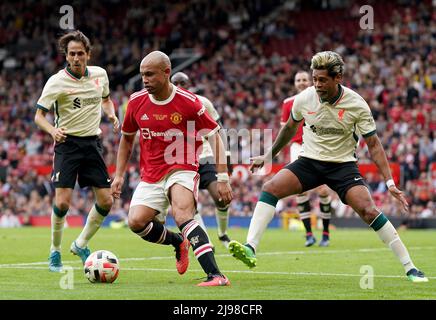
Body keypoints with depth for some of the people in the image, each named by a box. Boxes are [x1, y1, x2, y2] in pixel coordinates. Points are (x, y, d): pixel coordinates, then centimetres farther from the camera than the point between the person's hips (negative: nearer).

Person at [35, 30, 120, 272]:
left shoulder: (100, 74, 3)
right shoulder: (56, 82, -10)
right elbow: (39, 115, -7)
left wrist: (112, 115, 2)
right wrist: (52, 130, -27)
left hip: (92, 143, 4)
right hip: (67, 143, -4)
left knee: (106, 201, -1)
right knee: (62, 202, -14)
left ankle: (81, 245, 21)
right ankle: (54, 252, 7)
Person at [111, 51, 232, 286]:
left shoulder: (188, 103, -13)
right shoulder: (136, 101, 0)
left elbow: (215, 137, -7)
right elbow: (127, 138, 16)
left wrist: (222, 178, -12)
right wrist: (119, 175, 10)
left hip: (182, 170, -5)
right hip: (150, 176, 5)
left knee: (182, 216, -30)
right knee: (136, 221, -15)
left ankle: (215, 275, -38)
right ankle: (178, 242, 16)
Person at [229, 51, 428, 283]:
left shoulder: (357, 105, -15)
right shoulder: (304, 99, -8)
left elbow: (373, 145, -8)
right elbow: (290, 128, 14)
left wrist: (390, 182, -15)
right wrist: (269, 156, 21)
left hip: (343, 165, -3)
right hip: (309, 161, 3)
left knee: (368, 210, -22)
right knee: (271, 188, -22)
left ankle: (410, 269, -12)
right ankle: (250, 249, -28)